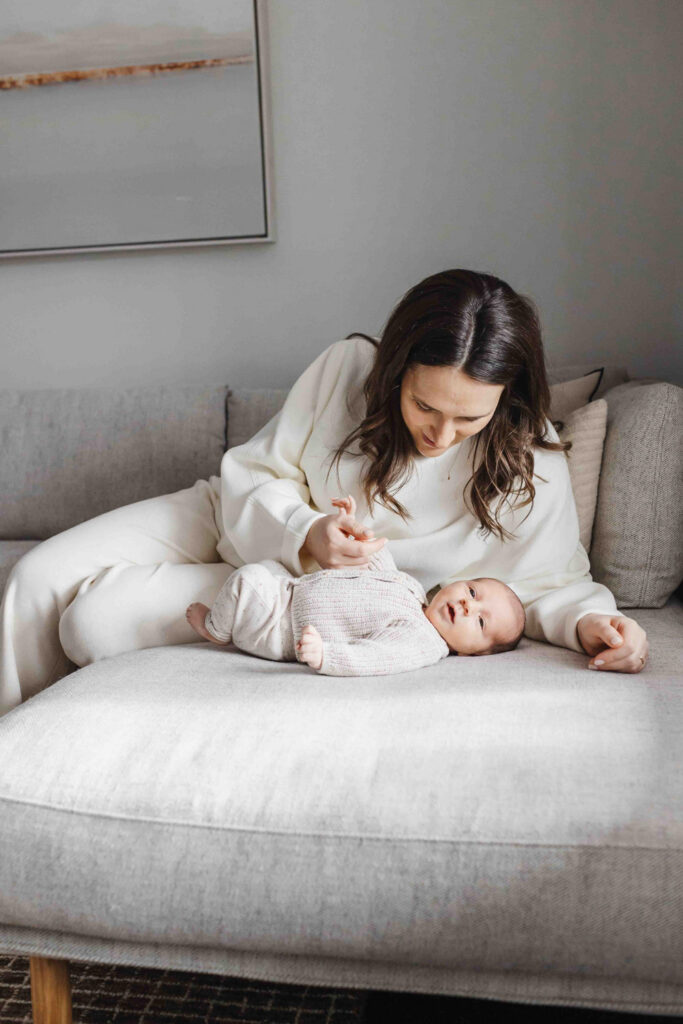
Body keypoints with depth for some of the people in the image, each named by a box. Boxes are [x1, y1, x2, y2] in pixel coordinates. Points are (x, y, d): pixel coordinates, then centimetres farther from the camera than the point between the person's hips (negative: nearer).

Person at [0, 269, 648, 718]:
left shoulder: (532, 466, -21)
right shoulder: (346, 367, -19)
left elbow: (547, 580, -11)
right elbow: (252, 478, -12)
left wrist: (591, 618, -33)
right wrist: (304, 534, -32)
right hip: (238, 524, 3)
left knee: (94, 620, -21)